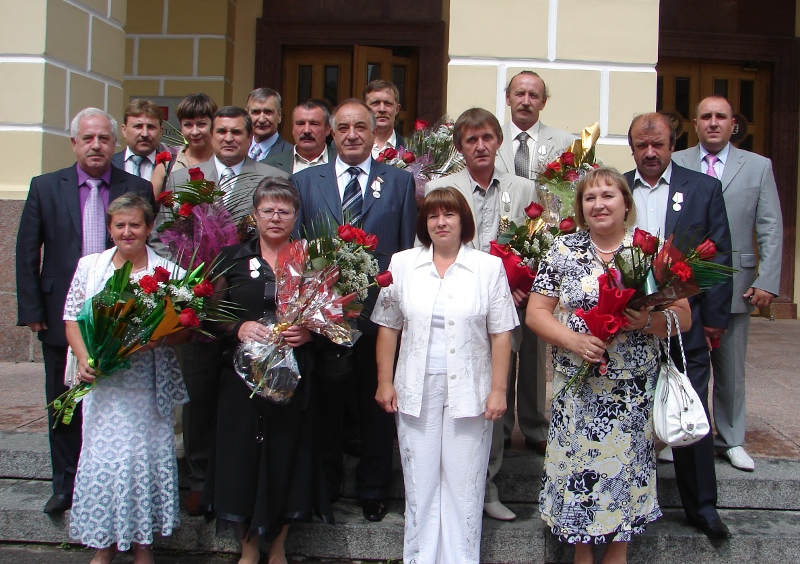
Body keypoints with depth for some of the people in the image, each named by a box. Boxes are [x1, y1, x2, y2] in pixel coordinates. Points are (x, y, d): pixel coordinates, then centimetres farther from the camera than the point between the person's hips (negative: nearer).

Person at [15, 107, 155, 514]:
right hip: (61, 317, 1)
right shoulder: (45, 187, 2)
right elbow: (27, 254, 3)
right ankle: (65, 485, 28)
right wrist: (31, 310, -2)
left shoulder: (138, 189, 0)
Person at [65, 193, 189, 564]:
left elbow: (184, 328, -1)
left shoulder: (167, 271, 0)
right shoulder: (89, 266, 7)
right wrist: (84, 359, -8)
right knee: (101, 456, 4)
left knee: (144, 456, 3)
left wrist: (156, 339, -20)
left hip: (146, 383, -1)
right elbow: (72, 317, 6)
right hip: (101, 381, 2)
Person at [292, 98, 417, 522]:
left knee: (377, 404, 10)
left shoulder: (400, 181, 5)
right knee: (325, 404, 12)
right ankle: (324, 486, 29)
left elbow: (410, 249, 3)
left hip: (379, 311, 0)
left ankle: (373, 491, 27)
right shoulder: (305, 181, 7)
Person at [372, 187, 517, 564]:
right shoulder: (402, 264, 5)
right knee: (419, 483, 9)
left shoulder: (489, 267, 0)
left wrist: (498, 390, -5)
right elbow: (388, 327, 8)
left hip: (469, 392, -1)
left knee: (464, 486, 6)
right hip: (416, 391, 2)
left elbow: (500, 334, -1)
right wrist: (384, 381, 4)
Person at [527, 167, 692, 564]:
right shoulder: (563, 251, 3)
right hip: (577, 389, 0)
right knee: (578, 464, 5)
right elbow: (536, 312, 1)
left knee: (626, 465, 7)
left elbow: (683, 317, 0)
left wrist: (648, 321, -20)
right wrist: (573, 340, -16)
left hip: (634, 391, 0)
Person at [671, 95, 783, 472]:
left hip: (734, 285, 1)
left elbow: (771, 229, 3)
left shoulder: (758, 167, 6)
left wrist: (768, 282, -4)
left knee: (731, 369, 10)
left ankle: (731, 440, 24)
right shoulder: (674, 165, 4)